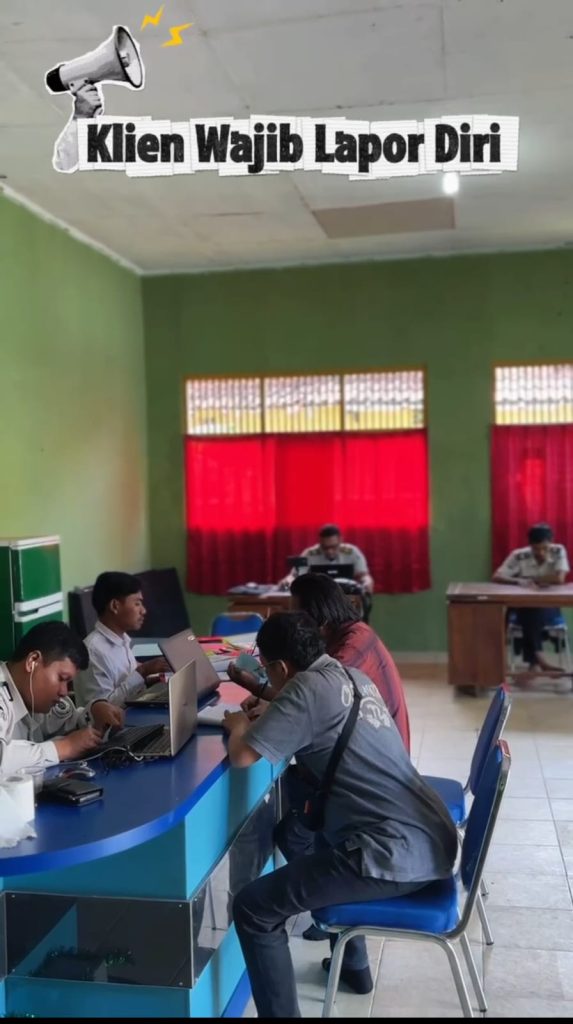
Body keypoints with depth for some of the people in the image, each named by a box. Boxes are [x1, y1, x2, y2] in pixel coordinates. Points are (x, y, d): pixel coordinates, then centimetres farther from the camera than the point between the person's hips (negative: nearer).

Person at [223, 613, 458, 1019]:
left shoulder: (308, 686, -11)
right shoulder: (353, 677, 13)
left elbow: (242, 757, -14)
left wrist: (241, 726, 6)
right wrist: (266, 714, 22)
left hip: (398, 856, -9)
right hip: (433, 838, 10)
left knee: (252, 908, -3)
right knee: (322, 827, 36)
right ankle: (354, 964, 46)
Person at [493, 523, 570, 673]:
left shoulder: (558, 552, -10)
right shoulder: (519, 556, -10)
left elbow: (559, 579, -23)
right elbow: (497, 577, -15)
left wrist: (531, 579, -15)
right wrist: (519, 581, -32)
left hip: (549, 607, 0)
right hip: (524, 607, 0)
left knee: (536, 613, -33)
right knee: (529, 613, -34)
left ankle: (533, 661, -25)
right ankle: (537, 658, -28)